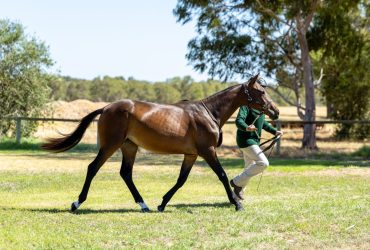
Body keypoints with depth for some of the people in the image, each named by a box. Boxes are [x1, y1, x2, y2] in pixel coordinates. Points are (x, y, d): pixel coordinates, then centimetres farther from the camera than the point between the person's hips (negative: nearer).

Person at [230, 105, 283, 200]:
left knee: (250, 168, 15)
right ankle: (237, 182, -7)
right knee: (263, 163, -17)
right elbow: (239, 121, -29)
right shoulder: (246, 104, -16)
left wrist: (274, 131, 17)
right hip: (246, 140, -10)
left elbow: (262, 122, 25)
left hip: (254, 139, 10)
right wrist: (246, 128, -50)